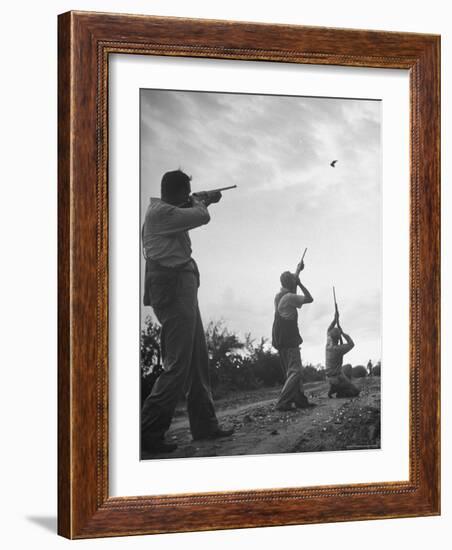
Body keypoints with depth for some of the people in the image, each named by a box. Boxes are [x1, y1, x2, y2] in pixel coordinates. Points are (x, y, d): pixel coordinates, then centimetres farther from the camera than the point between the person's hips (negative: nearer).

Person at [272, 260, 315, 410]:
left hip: (280, 340, 9)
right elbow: (309, 299, -8)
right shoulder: (290, 297, -15)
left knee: (293, 371, 15)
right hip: (289, 340, -9)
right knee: (295, 372, -11)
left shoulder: (279, 296, 11)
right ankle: (282, 402, -20)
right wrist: (300, 284, -1)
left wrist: (298, 270, 40)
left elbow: (291, 282, 30)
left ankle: (300, 400, 18)